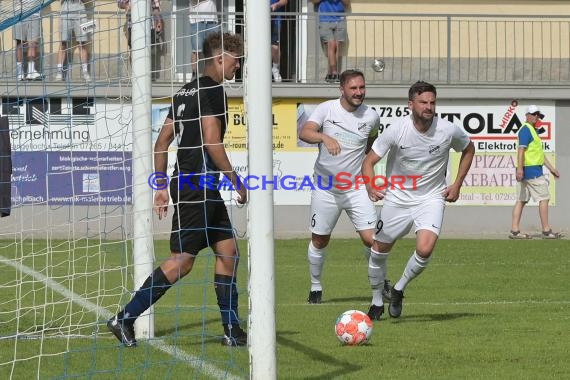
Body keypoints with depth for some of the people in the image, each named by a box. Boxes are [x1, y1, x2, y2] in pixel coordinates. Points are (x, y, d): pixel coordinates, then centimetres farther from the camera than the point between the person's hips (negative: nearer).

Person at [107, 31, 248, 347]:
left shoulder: (186, 91, 18)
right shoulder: (211, 89, -10)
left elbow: (162, 141, 18)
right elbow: (211, 141, -18)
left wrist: (161, 187, 19)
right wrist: (236, 181, -11)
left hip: (184, 182, 10)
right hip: (198, 186, -10)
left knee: (228, 252, 11)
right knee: (181, 260, -9)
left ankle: (232, 330, 12)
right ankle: (125, 319, -7)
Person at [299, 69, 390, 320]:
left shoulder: (371, 117, -3)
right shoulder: (326, 109, -9)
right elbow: (304, 133, -26)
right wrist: (324, 137, -44)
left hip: (356, 188, 0)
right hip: (325, 188, 0)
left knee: (371, 239, -12)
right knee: (319, 240, 12)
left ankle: (378, 294, -3)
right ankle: (315, 287, 35)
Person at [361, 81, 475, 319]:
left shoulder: (449, 131, -13)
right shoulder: (397, 130, -17)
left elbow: (468, 149, 10)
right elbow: (369, 161, -11)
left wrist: (457, 185, 3)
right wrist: (371, 187, -31)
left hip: (431, 198, -1)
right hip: (397, 198, 1)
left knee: (425, 250, -22)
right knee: (378, 251, 9)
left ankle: (398, 290, 5)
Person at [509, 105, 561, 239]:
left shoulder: (533, 130, 23)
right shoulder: (526, 129, -10)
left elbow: (540, 153, 27)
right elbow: (521, 149, -21)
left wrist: (551, 168, 27)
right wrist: (520, 168, -30)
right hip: (532, 170, -10)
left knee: (521, 200, 6)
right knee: (544, 198, -6)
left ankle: (515, 230, 3)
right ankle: (546, 231, -5)